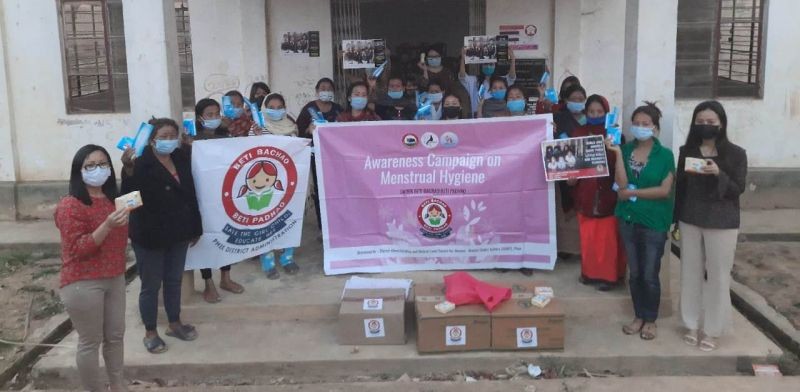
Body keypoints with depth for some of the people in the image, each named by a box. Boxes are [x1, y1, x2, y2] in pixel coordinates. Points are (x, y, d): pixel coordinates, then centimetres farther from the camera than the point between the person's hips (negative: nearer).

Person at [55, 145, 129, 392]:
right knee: (90, 342, 3)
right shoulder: (70, 206, -15)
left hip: (115, 279, 8)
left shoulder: (113, 199, 9)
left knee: (115, 336, 16)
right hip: (83, 284, -8)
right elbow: (78, 249, -22)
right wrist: (107, 225, -31)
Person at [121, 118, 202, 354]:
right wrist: (128, 170, -49)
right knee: (151, 286, 7)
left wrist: (195, 227, 11)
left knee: (174, 281, 19)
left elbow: (190, 194, 8)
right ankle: (150, 333, 22)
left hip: (178, 233, 6)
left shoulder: (182, 159, 1)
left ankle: (175, 324, 36)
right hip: (150, 236, -6)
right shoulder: (142, 164, -18)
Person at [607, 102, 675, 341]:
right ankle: (639, 316, 27)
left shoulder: (665, 155, -6)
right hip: (628, 220, 3)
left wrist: (633, 192, -11)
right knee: (634, 273, 12)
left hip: (654, 223, -3)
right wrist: (618, 154, -16)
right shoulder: (626, 151, 2)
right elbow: (621, 185, -10)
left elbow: (665, 190, -13)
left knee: (650, 275, 3)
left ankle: (650, 320, 21)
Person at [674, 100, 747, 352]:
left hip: (722, 223, -3)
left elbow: (738, 189, -7)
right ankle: (692, 324, 22)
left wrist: (718, 174, -25)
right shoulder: (687, 151, 3)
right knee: (691, 273, 9)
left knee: (718, 276, 2)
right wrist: (676, 222, 6)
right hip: (690, 221, 3)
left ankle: (712, 329, 14)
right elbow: (680, 187, 7)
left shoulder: (736, 154, -5)